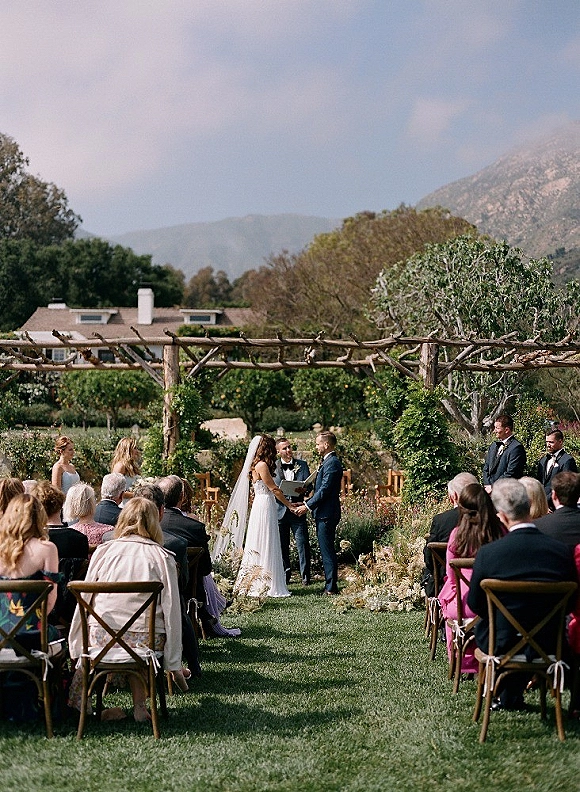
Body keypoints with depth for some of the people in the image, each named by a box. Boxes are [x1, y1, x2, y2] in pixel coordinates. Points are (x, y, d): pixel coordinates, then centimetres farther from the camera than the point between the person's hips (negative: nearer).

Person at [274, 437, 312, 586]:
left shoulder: (302, 464, 8)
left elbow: (308, 485, 5)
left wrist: (300, 490, -17)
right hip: (280, 509, 0)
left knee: (303, 543, -3)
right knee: (282, 545, 7)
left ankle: (305, 575, 5)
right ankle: (285, 573, 20)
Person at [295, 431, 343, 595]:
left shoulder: (332, 463, -16)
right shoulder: (327, 462, 17)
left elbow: (324, 490, -20)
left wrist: (307, 506, -16)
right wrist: (307, 503, 16)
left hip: (327, 514, -11)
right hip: (323, 514, 11)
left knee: (328, 551, -7)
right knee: (326, 551, 13)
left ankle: (331, 587, -3)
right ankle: (330, 585, 17)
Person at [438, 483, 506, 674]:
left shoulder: (458, 534, -6)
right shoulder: (500, 531, -4)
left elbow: (451, 575, 4)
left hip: (466, 605, -1)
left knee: (447, 603, 31)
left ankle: (464, 663, 35)